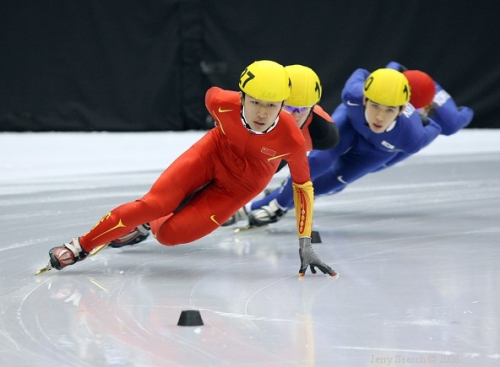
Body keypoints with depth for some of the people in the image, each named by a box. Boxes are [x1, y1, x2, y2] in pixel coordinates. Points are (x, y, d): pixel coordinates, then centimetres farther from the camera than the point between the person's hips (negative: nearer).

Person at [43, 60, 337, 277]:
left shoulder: (292, 139, -35)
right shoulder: (223, 103, -32)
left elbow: (303, 186, -18)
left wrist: (306, 244, -18)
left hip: (242, 185, -1)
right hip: (215, 151, 1)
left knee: (169, 234, -12)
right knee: (153, 203, -16)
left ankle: (146, 225, 23)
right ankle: (81, 246, 2)